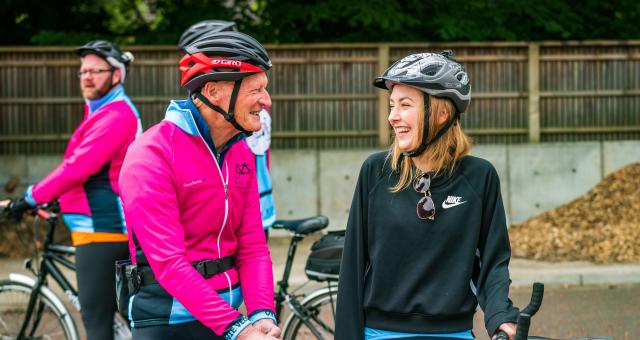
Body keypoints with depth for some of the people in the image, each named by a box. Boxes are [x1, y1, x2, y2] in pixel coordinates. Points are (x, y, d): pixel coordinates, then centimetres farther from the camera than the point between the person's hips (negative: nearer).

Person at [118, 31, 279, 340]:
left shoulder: (241, 154, 5)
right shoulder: (151, 156, -17)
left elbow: (252, 247, 2)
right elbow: (169, 263, -22)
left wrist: (262, 314, -15)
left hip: (226, 312, 6)